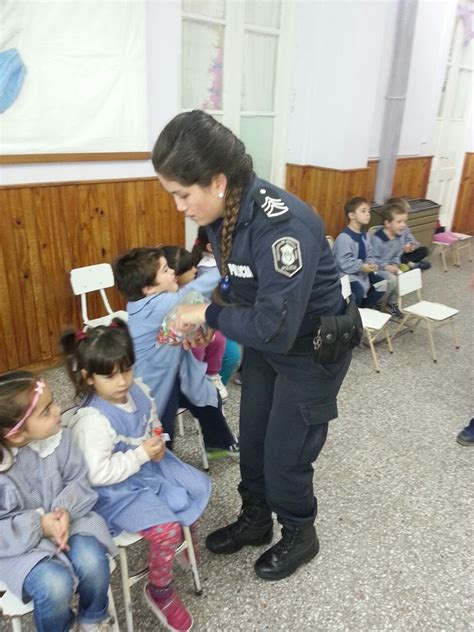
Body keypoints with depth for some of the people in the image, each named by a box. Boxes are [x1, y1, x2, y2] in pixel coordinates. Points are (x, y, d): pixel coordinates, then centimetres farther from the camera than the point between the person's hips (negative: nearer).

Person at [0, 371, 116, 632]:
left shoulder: (57, 436, -14)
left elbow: (78, 480, -5)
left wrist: (65, 510, -24)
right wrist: (38, 527, -26)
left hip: (61, 519, 3)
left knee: (92, 562, -23)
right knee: (55, 586, -26)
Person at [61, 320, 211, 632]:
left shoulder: (139, 390, -6)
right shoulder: (92, 420, -29)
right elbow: (98, 474, -28)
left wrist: (158, 444, -9)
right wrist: (141, 454, -30)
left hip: (151, 466, 8)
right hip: (119, 491, -8)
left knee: (198, 487, 9)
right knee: (166, 530, -22)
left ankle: (185, 535, 41)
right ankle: (159, 592, 10)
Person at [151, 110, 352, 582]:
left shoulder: (282, 225, -35)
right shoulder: (224, 211, -8)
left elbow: (275, 329, -35)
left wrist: (209, 315, -22)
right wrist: (206, 308, -9)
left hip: (312, 350, -7)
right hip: (264, 343, 8)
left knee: (285, 458, 8)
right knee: (251, 443, 19)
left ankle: (299, 536, 38)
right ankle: (255, 520, 45)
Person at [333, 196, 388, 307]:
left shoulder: (365, 236, 8)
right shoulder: (344, 237, -21)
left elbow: (370, 255, 12)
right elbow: (343, 263, -24)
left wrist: (371, 264, -10)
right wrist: (361, 267, -23)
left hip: (362, 272, 9)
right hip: (346, 273, -9)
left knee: (382, 283, 3)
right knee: (358, 290, -31)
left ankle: (364, 308, 18)